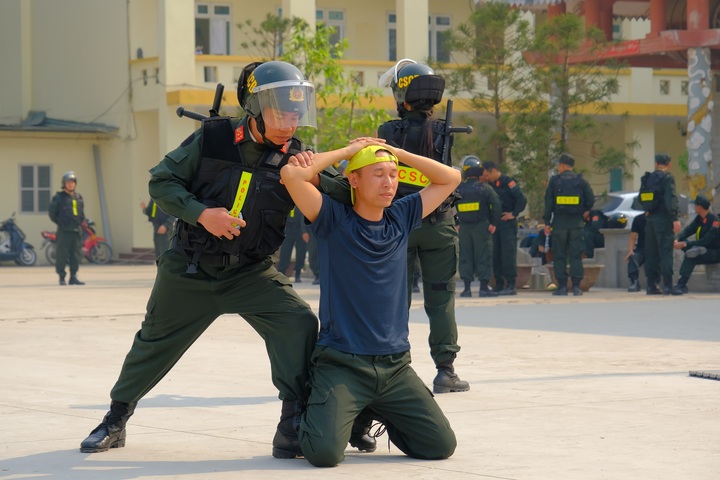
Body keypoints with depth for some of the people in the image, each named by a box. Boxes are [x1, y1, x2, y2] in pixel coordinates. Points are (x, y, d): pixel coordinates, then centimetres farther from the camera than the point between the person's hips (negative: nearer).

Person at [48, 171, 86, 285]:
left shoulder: (79, 197, 15)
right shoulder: (59, 197, -2)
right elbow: (51, 212, -2)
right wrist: (59, 222, -1)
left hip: (77, 230, 5)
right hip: (63, 232, -5)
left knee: (76, 255, 4)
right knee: (62, 255, -5)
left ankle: (73, 277, 9)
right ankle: (62, 277, 0)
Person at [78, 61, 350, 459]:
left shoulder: (294, 158, -10)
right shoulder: (213, 138, -13)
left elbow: (337, 199, -20)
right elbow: (162, 181, -8)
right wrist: (201, 213, -23)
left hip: (250, 272, 0)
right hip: (190, 269, 0)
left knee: (298, 324, -23)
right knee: (154, 343, 14)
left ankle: (295, 426, -13)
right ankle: (116, 420, 37)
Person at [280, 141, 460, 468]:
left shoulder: (401, 217, 8)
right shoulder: (334, 219, -5)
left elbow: (450, 178, 13)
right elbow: (291, 173, -18)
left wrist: (398, 153, 3)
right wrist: (349, 150, -7)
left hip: (395, 365, 5)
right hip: (341, 364, -4)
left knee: (442, 446, -2)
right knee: (325, 452, -21)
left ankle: (376, 412, 25)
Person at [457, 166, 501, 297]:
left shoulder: (458, 189, 9)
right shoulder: (484, 188, -1)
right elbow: (496, 204, -11)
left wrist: (454, 223, 12)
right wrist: (494, 223, -8)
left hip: (464, 227, 3)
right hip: (481, 226, -3)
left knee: (465, 256, 8)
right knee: (483, 256, 1)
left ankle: (467, 288, 5)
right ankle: (484, 287, -2)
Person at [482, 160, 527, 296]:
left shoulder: (508, 182, -9)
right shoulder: (490, 184, 14)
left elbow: (522, 199, -16)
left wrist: (514, 214, -13)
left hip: (508, 224, -8)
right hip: (495, 223, 8)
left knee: (508, 254, -8)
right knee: (496, 254, 8)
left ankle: (511, 285, -7)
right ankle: (499, 284, 14)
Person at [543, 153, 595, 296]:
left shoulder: (554, 181, -2)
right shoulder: (580, 181, 3)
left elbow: (548, 202, -3)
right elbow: (591, 199, -2)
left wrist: (547, 222, 1)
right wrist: (585, 212, 15)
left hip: (559, 222, -2)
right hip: (576, 223, 2)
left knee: (559, 256, 4)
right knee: (576, 255, 4)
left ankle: (562, 286, 0)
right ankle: (576, 286, -2)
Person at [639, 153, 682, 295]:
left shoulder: (647, 178, 12)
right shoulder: (667, 178, -8)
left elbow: (641, 199, 17)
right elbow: (671, 199, -18)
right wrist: (675, 218, -21)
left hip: (650, 219, 6)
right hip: (663, 219, -6)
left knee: (651, 253, 10)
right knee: (665, 252, -6)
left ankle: (651, 285, 11)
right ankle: (667, 286, -11)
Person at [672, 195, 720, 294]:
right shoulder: (699, 219, 3)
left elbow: (706, 241, -27)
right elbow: (687, 230, -3)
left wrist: (685, 244, -32)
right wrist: (677, 240, -23)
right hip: (701, 249, 8)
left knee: (690, 256, -33)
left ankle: (681, 285, -36)